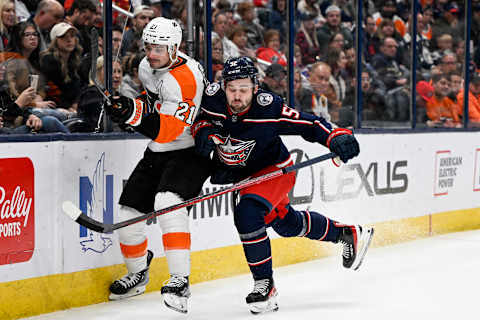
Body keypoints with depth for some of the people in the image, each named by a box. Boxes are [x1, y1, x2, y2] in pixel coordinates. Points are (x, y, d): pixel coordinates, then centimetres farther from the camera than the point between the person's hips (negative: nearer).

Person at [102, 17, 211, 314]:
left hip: (190, 152, -8)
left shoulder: (186, 77, -25)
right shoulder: (147, 67, 3)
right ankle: (138, 273, 32)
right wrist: (129, 111, 6)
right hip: (157, 154, 9)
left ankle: (180, 281, -33)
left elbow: (168, 130, -32)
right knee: (128, 216, 5)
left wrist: (135, 113, -44)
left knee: (168, 203, -33)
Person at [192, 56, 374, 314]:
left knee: (247, 213, -30)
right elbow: (200, 118, -1)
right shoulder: (212, 97, -21)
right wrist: (203, 132, -22)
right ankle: (349, 235, 44)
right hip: (238, 173, 6)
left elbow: (308, 124, -28)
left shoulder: (268, 108, -32)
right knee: (286, 223, 22)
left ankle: (265, 284, -14)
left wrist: (337, 136, -43)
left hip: (273, 169, -6)